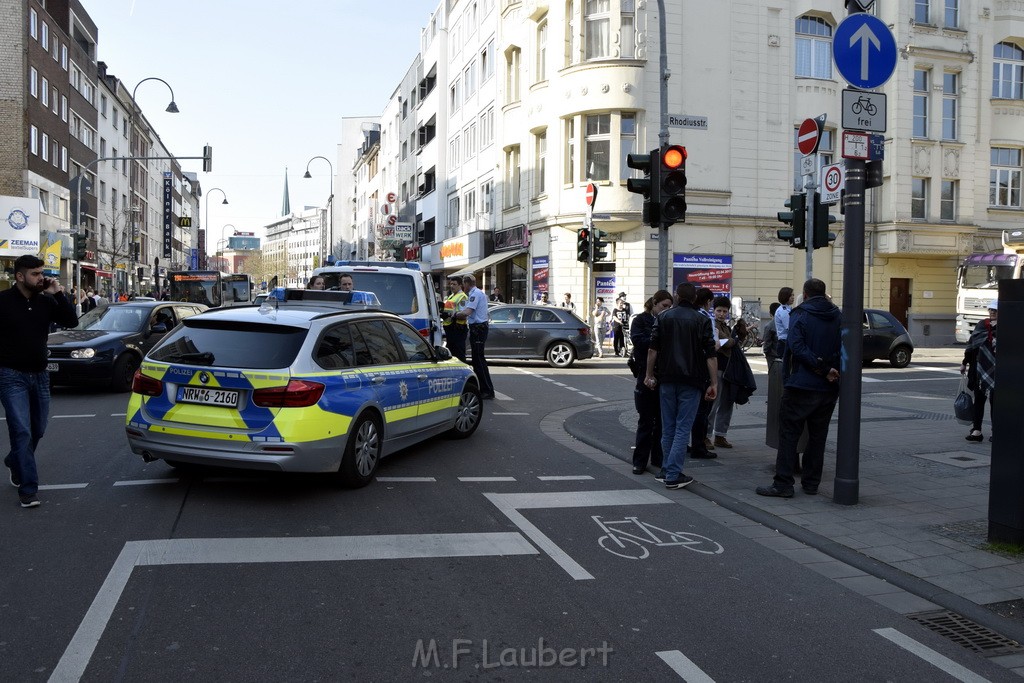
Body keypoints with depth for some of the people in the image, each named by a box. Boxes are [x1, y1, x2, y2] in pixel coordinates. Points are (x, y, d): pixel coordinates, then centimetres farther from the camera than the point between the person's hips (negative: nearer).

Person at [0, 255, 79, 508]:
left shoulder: (46, 301, 4)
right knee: (22, 431, -10)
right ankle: (28, 488, -8)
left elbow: (71, 321, -3)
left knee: (37, 430, 16)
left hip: (40, 374, 5)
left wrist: (58, 295, -12)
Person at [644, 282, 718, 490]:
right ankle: (673, 475, -5)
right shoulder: (702, 321, -1)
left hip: (666, 379, 3)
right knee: (683, 428, -1)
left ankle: (668, 470, 20)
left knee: (668, 427, 13)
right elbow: (710, 355, -6)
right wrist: (713, 383, -4)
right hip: (691, 380, -2)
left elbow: (653, 349, 0)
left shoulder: (663, 317, 5)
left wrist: (650, 375, 8)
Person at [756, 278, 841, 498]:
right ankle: (811, 483, 18)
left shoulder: (799, 315, -6)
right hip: (829, 388, 5)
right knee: (818, 436, 13)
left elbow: (797, 347, -19)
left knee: (789, 433, 0)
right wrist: (828, 370, 4)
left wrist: (823, 369, -16)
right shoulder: (838, 317, 8)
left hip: (801, 385, -5)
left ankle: (783, 484, -3)